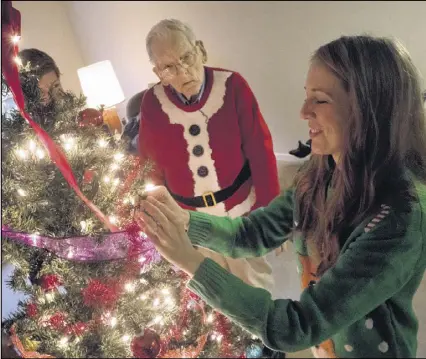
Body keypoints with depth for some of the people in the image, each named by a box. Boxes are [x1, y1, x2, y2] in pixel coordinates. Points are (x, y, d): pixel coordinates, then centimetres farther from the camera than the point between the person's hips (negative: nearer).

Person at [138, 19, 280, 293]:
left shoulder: (233, 86, -18)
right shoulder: (153, 103, -12)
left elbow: (261, 152, -13)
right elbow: (152, 167, 0)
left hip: (242, 209, -2)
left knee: (254, 283, 19)